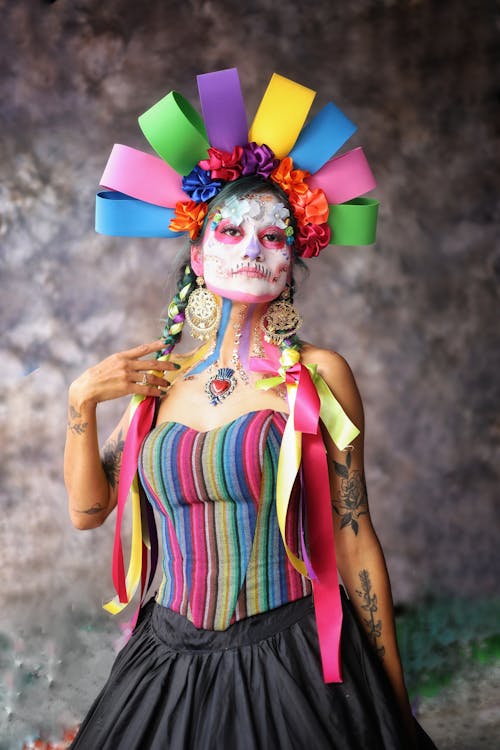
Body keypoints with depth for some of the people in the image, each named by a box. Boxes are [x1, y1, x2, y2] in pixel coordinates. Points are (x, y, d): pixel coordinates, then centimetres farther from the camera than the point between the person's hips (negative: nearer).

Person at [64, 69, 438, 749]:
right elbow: (88, 509, 9)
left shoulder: (317, 375, -5)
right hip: (170, 665, 3)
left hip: (291, 666, -3)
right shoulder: (159, 377, 5)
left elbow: (353, 536, -5)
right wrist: (82, 402, -4)